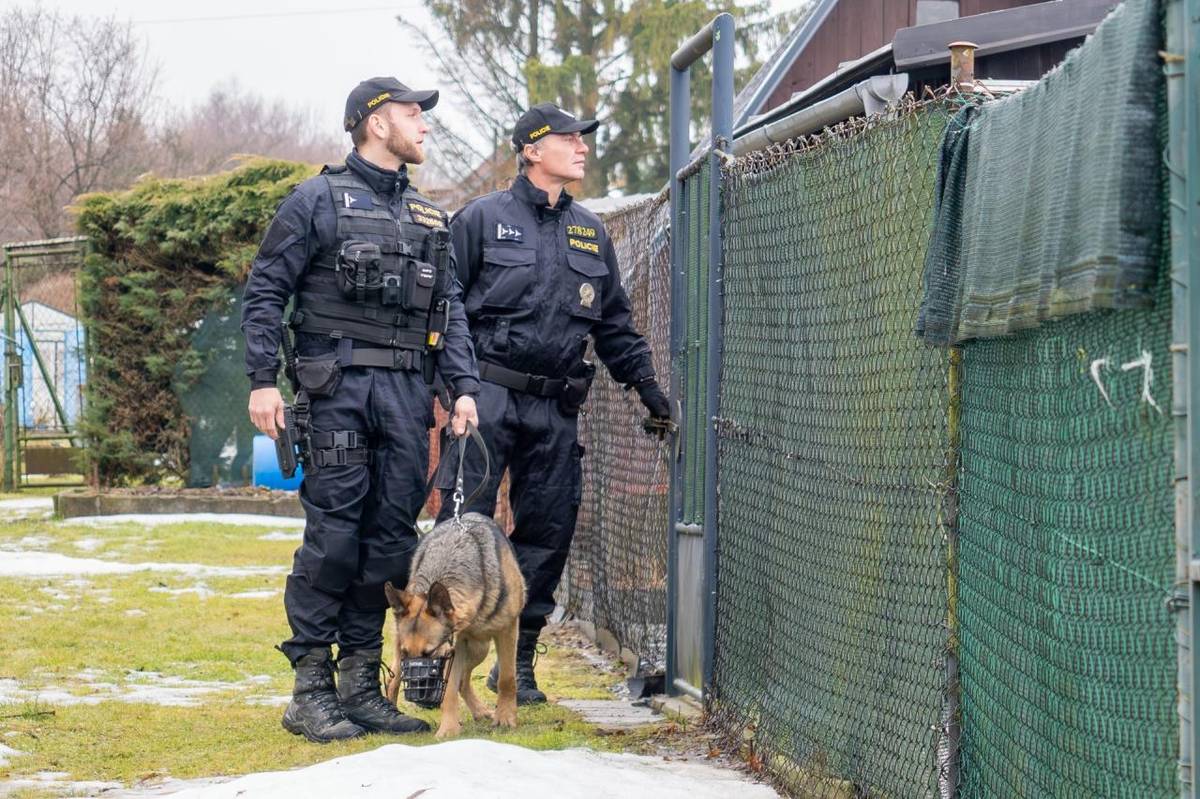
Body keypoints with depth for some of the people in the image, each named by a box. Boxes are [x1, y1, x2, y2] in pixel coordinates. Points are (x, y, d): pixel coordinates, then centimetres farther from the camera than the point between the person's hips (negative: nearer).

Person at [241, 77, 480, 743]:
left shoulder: (428, 218, 20)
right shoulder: (318, 201, 2)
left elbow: (450, 309, 18)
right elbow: (265, 291, -1)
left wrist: (463, 386, 5)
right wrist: (263, 381, -9)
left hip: (407, 391, 6)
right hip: (338, 386, -6)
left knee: (390, 538, 4)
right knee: (333, 535, -8)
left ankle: (359, 684, 11)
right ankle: (309, 690, -3)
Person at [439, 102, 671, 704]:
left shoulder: (591, 233, 17)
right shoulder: (483, 218, 2)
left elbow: (615, 324, 24)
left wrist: (645, 384, 17)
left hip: (556, 410, 5)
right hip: (488, 398, -5)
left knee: (546, 535, 5)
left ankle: (518, 663, 15)